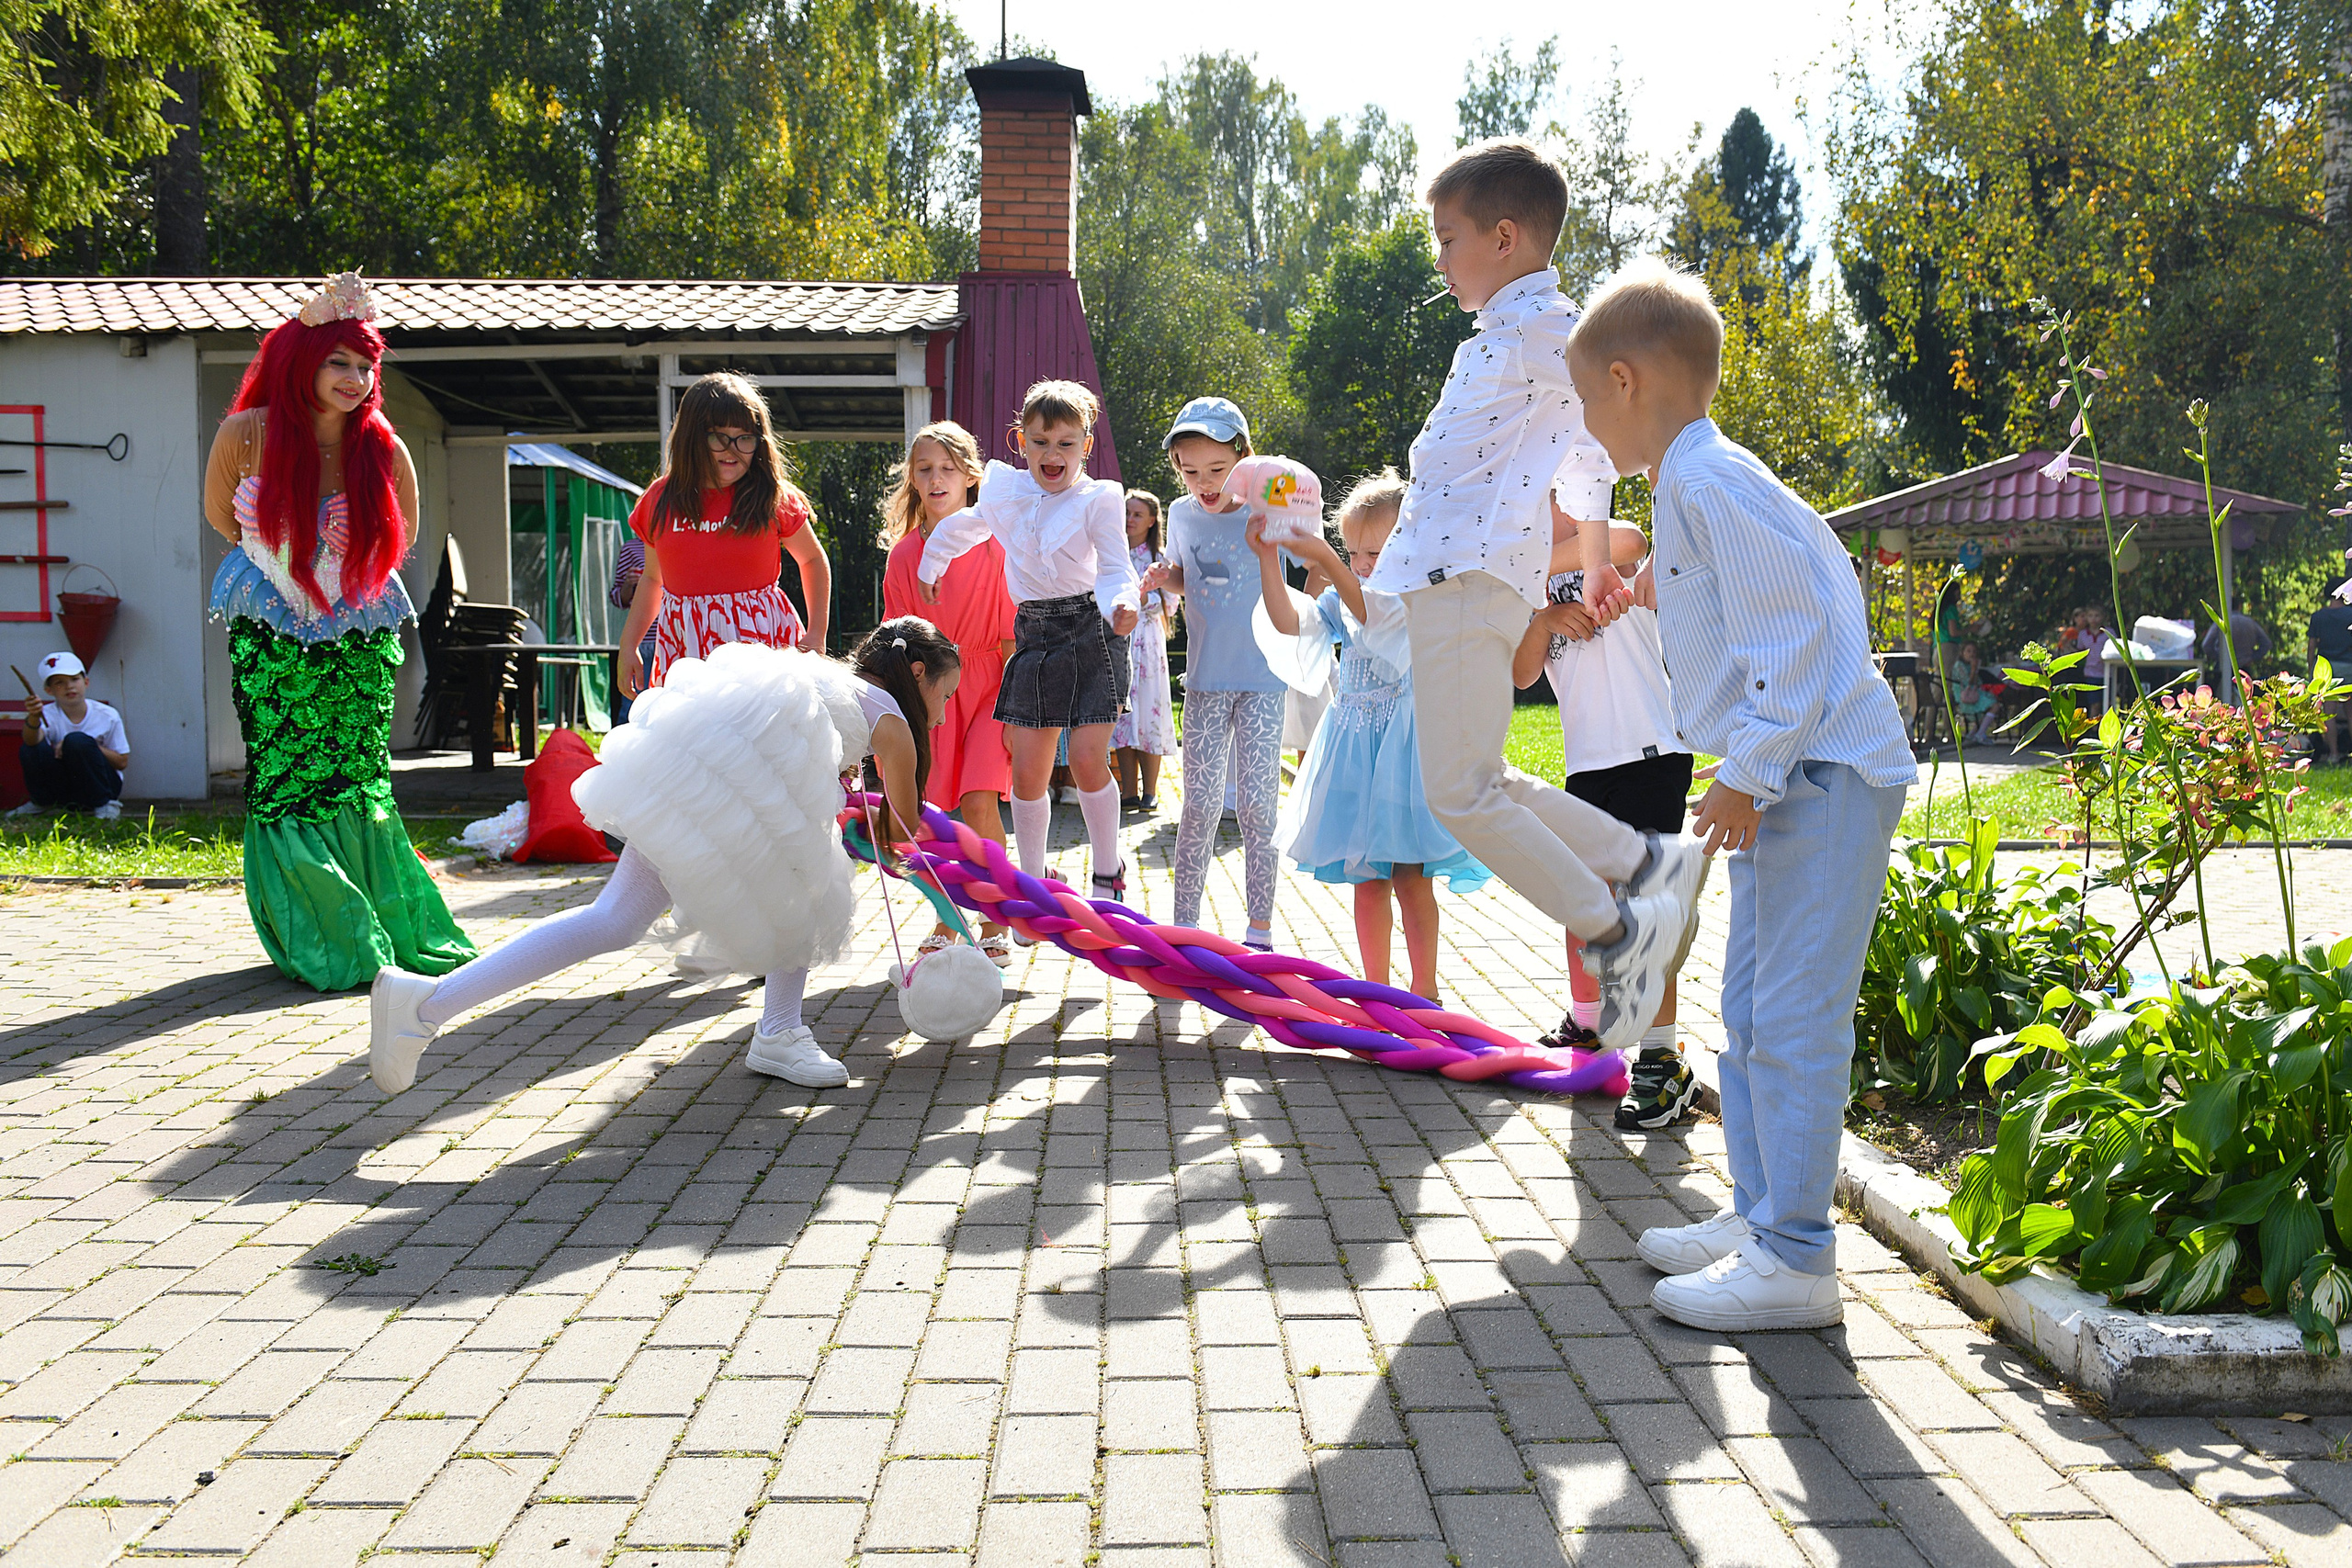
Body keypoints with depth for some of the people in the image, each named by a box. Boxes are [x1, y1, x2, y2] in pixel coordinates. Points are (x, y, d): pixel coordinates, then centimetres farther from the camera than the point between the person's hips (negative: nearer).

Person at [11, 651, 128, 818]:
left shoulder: (107, 715, -6)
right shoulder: (48, 714, -6)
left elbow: (122, 762, -6)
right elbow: (32, 739, -30)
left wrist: (89, 747, -20)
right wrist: (33, 718, -51)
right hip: (62, 787, 2)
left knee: (77, 741, -28)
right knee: (29, 749, -23)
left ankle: (103, 804, -12)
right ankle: (44, 802, 5)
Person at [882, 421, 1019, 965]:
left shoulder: (994, 545, -7)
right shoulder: (903, 555, 0)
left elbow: (1011, 635, -5)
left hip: (987, 683, -3)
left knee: (979, 802, -15)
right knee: (932, 809, 0)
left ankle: (994, 924, 1)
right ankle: (946, 919, 20)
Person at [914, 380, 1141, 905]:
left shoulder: (1099, 499, -6)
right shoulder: (1005, 492, 8)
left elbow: (1115, 569, -15)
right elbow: (965, 526, 28)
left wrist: (1122, 604, -36)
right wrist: (930, 565, 39)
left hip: (1090, 631, -4)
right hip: (1033, 633, 4)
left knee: (1086, 759, -13)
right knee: (1027, 769, 0)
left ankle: (1108, 873, 8)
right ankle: (1033, 881, 16)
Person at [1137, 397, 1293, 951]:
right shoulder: (1182, 514, 4)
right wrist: (1164, 578, -2)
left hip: (1263, 679, -2)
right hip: (1206, 678, 3)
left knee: (1256, 805, -3)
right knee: (1200, 803, 2)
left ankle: (1260, 928, 10)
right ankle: (1184, 923, 12)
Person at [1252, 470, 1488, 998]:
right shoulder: (1343, 599, 10)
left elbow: (1374, 612, -27)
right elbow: (1288, 621, -4)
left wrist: (1324, 559, -38)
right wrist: (1268, 557, -15)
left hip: (1403, 740, -5)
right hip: (1354, 743, 5)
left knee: (1410, 877, -4)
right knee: (1367, 879, 9)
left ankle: (1424, 989, 7)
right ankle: (1376, 988, 18)